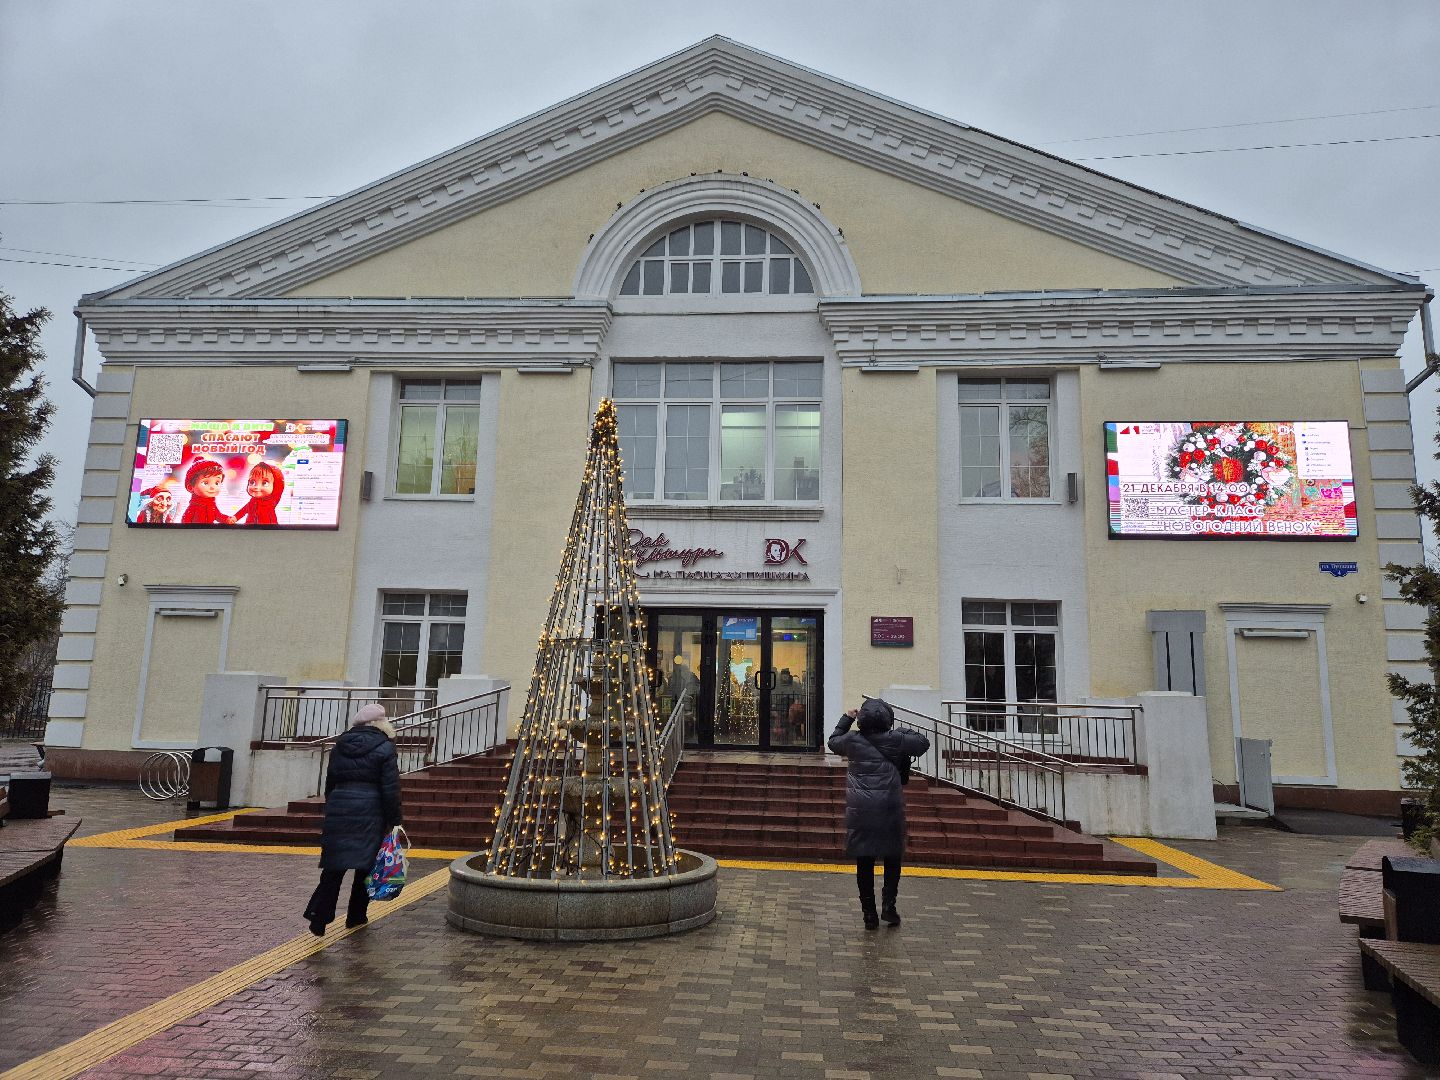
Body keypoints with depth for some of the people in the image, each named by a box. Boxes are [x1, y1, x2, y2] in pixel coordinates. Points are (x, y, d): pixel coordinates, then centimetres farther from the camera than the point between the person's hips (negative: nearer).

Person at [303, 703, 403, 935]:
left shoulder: (341, 745, 10)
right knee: (366, 864, 10)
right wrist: (393, 820, -3)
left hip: (338, 808, 4)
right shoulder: (384, 748, -6)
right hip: (369, 812, -4)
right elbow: (390, 788, -9)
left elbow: (330, 781, 16)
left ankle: (319, 917, -2)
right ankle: (356, 916, 18)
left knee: (334, 866, 7)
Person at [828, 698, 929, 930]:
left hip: (860, 810, 1)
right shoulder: (896, 740, -3)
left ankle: (869, 913, 9)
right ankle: (888, 905, 7)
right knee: (892, 858, 15)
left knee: (864, 862, 7)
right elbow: (924, 743, 11)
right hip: (889, 809, -1)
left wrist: (846, 719, 28)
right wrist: (904, 732, 18)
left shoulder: (852, 740, 1)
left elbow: (833, 741, 23)